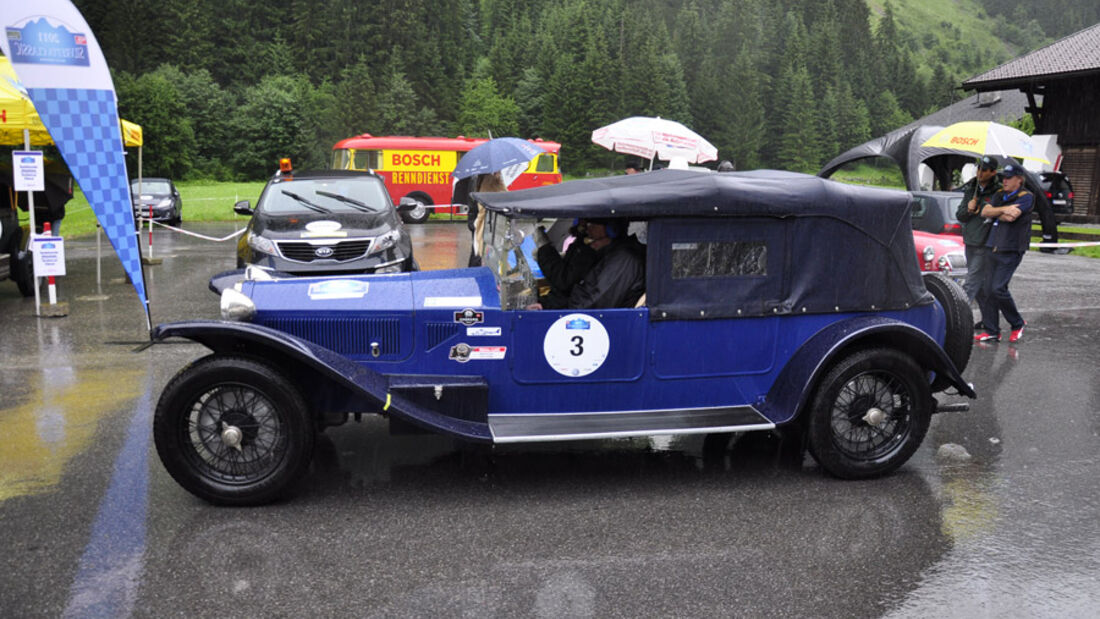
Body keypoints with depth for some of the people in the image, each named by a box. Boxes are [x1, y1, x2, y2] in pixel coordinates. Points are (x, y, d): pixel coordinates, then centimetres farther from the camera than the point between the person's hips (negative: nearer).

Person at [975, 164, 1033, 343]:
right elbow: (985, 211, 2)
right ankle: (991, 331, 8)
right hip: (993, 248, 7)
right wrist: (1003, 210, -12)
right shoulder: (999, 195, 16)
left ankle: (1017, 324, 7)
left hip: (1011, 251, -7)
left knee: (998, 288, -15)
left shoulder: (1026, 197, -5)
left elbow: (1011, 217, -18)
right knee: (986, 290, 1)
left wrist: (995, 213, -1)